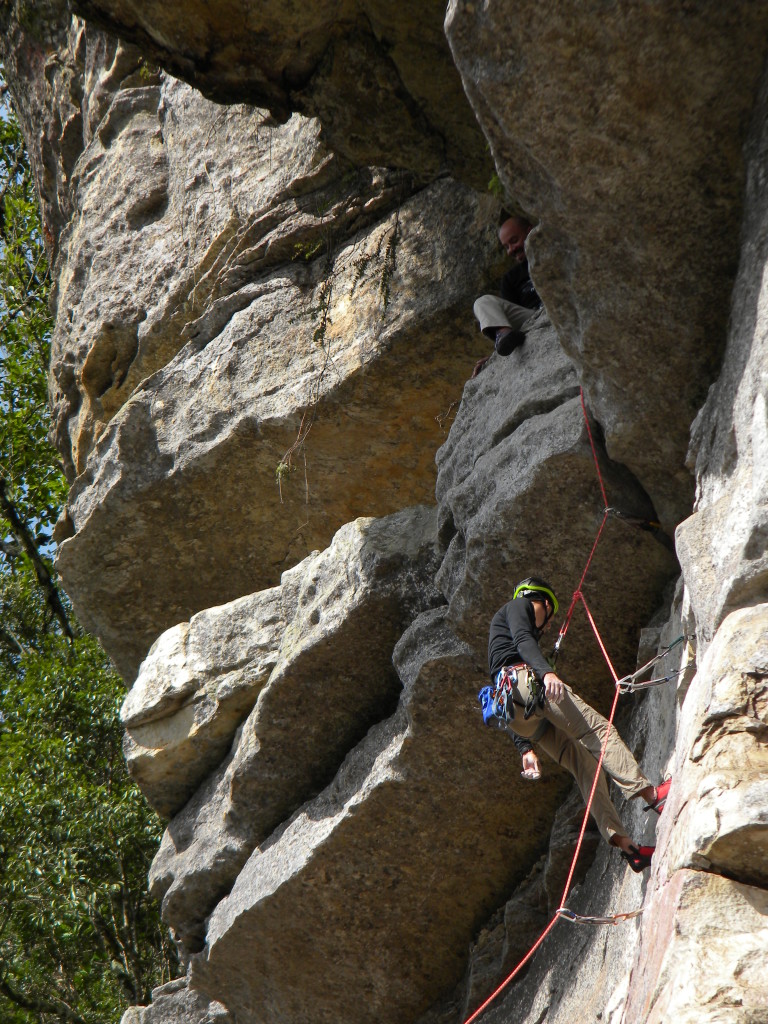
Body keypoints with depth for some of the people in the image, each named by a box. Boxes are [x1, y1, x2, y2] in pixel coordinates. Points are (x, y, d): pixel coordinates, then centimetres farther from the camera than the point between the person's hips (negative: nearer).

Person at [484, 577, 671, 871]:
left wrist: (525, 749, 24)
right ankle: (651, 793, -30)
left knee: (582, 759, 0)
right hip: (525, 680, -8)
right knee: (597, 728, -15)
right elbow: (522, 640, -9)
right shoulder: (517, 607, 17)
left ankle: (621, 841, -13)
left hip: (517, 712, 8)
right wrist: (546, 672, -26)